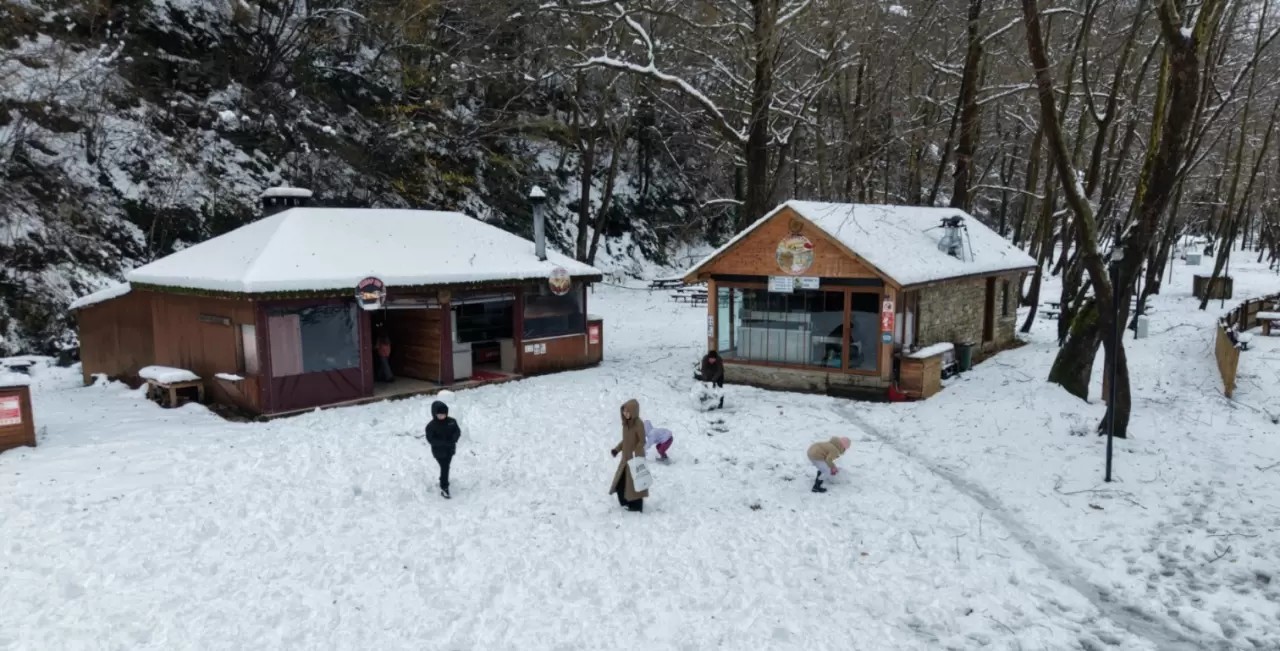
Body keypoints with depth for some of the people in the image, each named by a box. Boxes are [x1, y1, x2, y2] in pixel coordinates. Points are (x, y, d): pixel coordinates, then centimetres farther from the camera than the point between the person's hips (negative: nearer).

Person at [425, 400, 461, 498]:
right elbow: (430, 439, -22)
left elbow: (458, 431, -5)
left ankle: (443, 480, 46)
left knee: (446, 467, 21)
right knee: (445, 468, -4)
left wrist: (453, 439, -27)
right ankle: (444, 488, 7)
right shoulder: (431, 426, -19)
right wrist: (444, 443, -31)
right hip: (439, 451, -5)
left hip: (450, 449, 5)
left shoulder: (451, 421, -6)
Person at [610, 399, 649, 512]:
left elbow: (642, 441, -18)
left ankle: (636, 506, 15)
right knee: (620, 480, 13)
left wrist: (635, 455, -22)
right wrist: (617, 449, 8)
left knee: (634, 481, 3)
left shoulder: (638, 423, -20)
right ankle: (625, 501, 30)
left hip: (635, 457, -8)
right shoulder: (626, 422, 3)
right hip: (626, 456, 8)